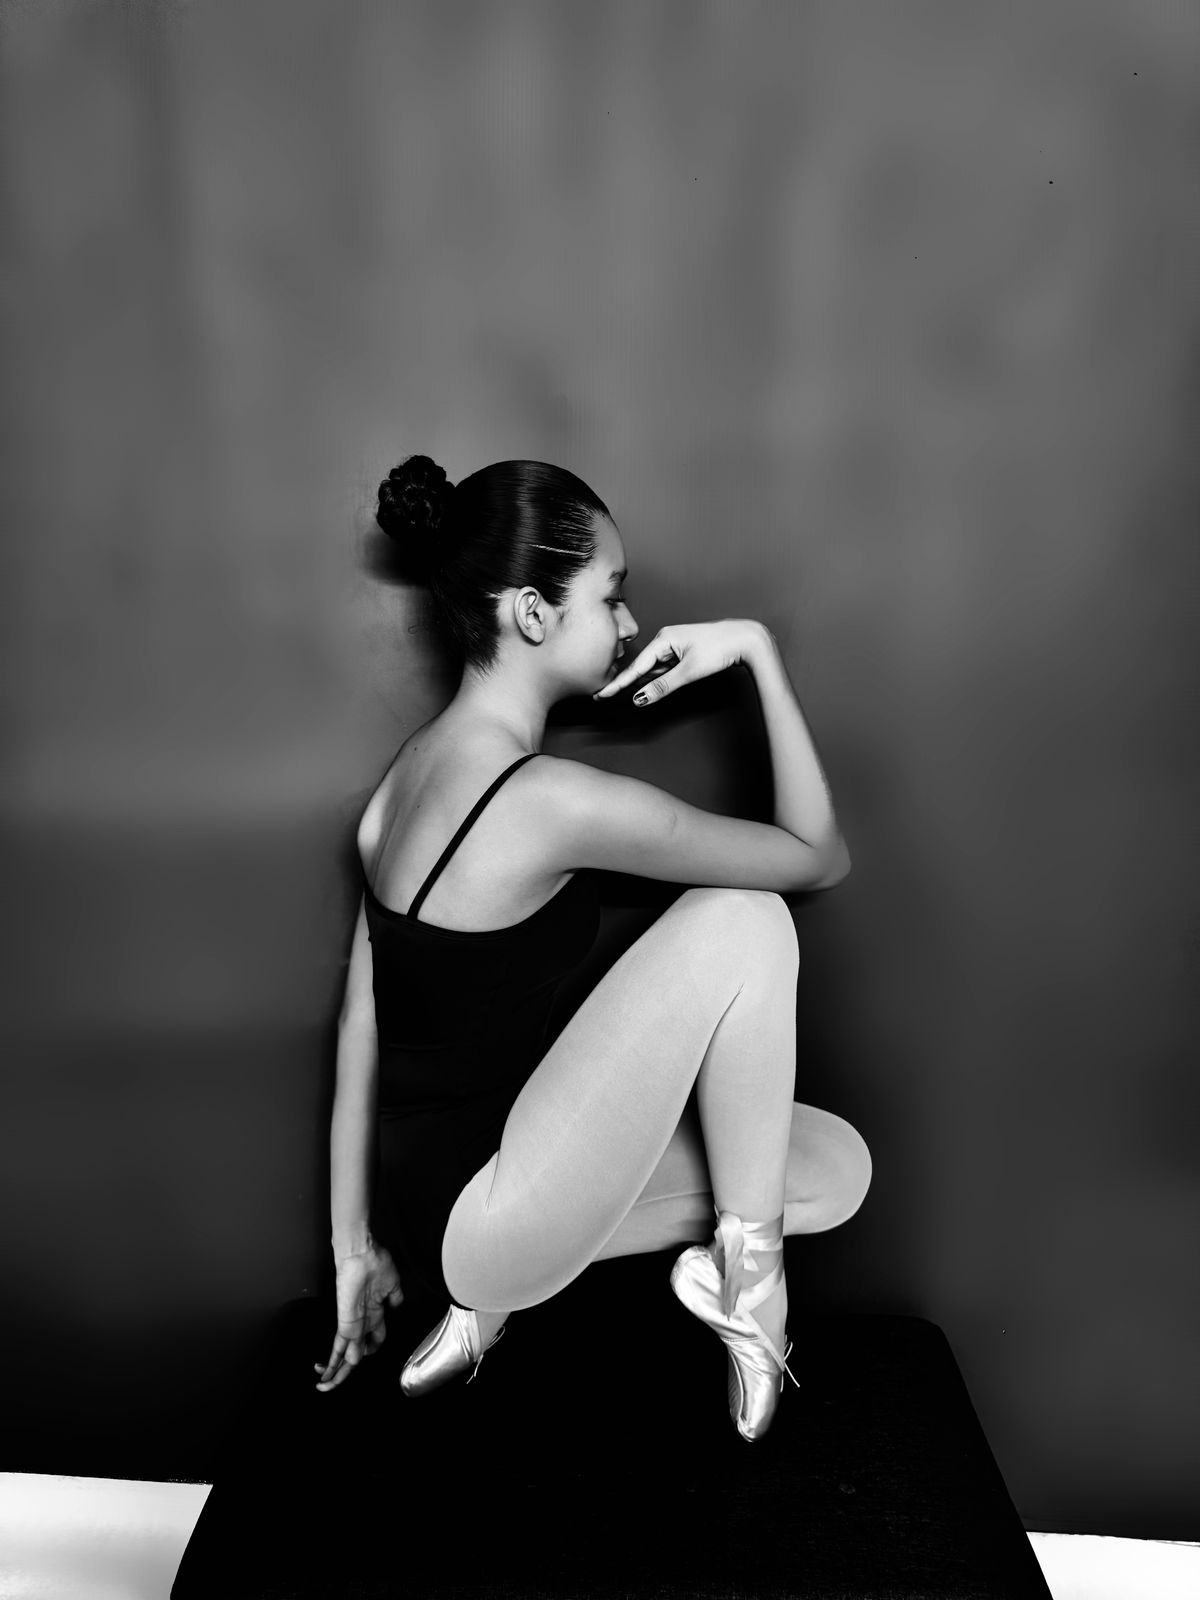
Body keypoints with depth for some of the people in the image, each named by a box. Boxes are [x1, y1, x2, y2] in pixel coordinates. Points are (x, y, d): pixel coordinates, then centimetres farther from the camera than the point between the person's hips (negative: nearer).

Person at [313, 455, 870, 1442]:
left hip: (429, 1203, 9)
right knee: (742, 917, -14)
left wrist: (355, 1247, 15)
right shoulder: (555, 801, -25)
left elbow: (362, 1024, 7)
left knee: (838, 1166, 9)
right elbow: (821, 858, -13)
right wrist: (759, 652, -9)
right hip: (479, 1223, -8)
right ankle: (744, 1274, 0)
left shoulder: (417, 765, 3)